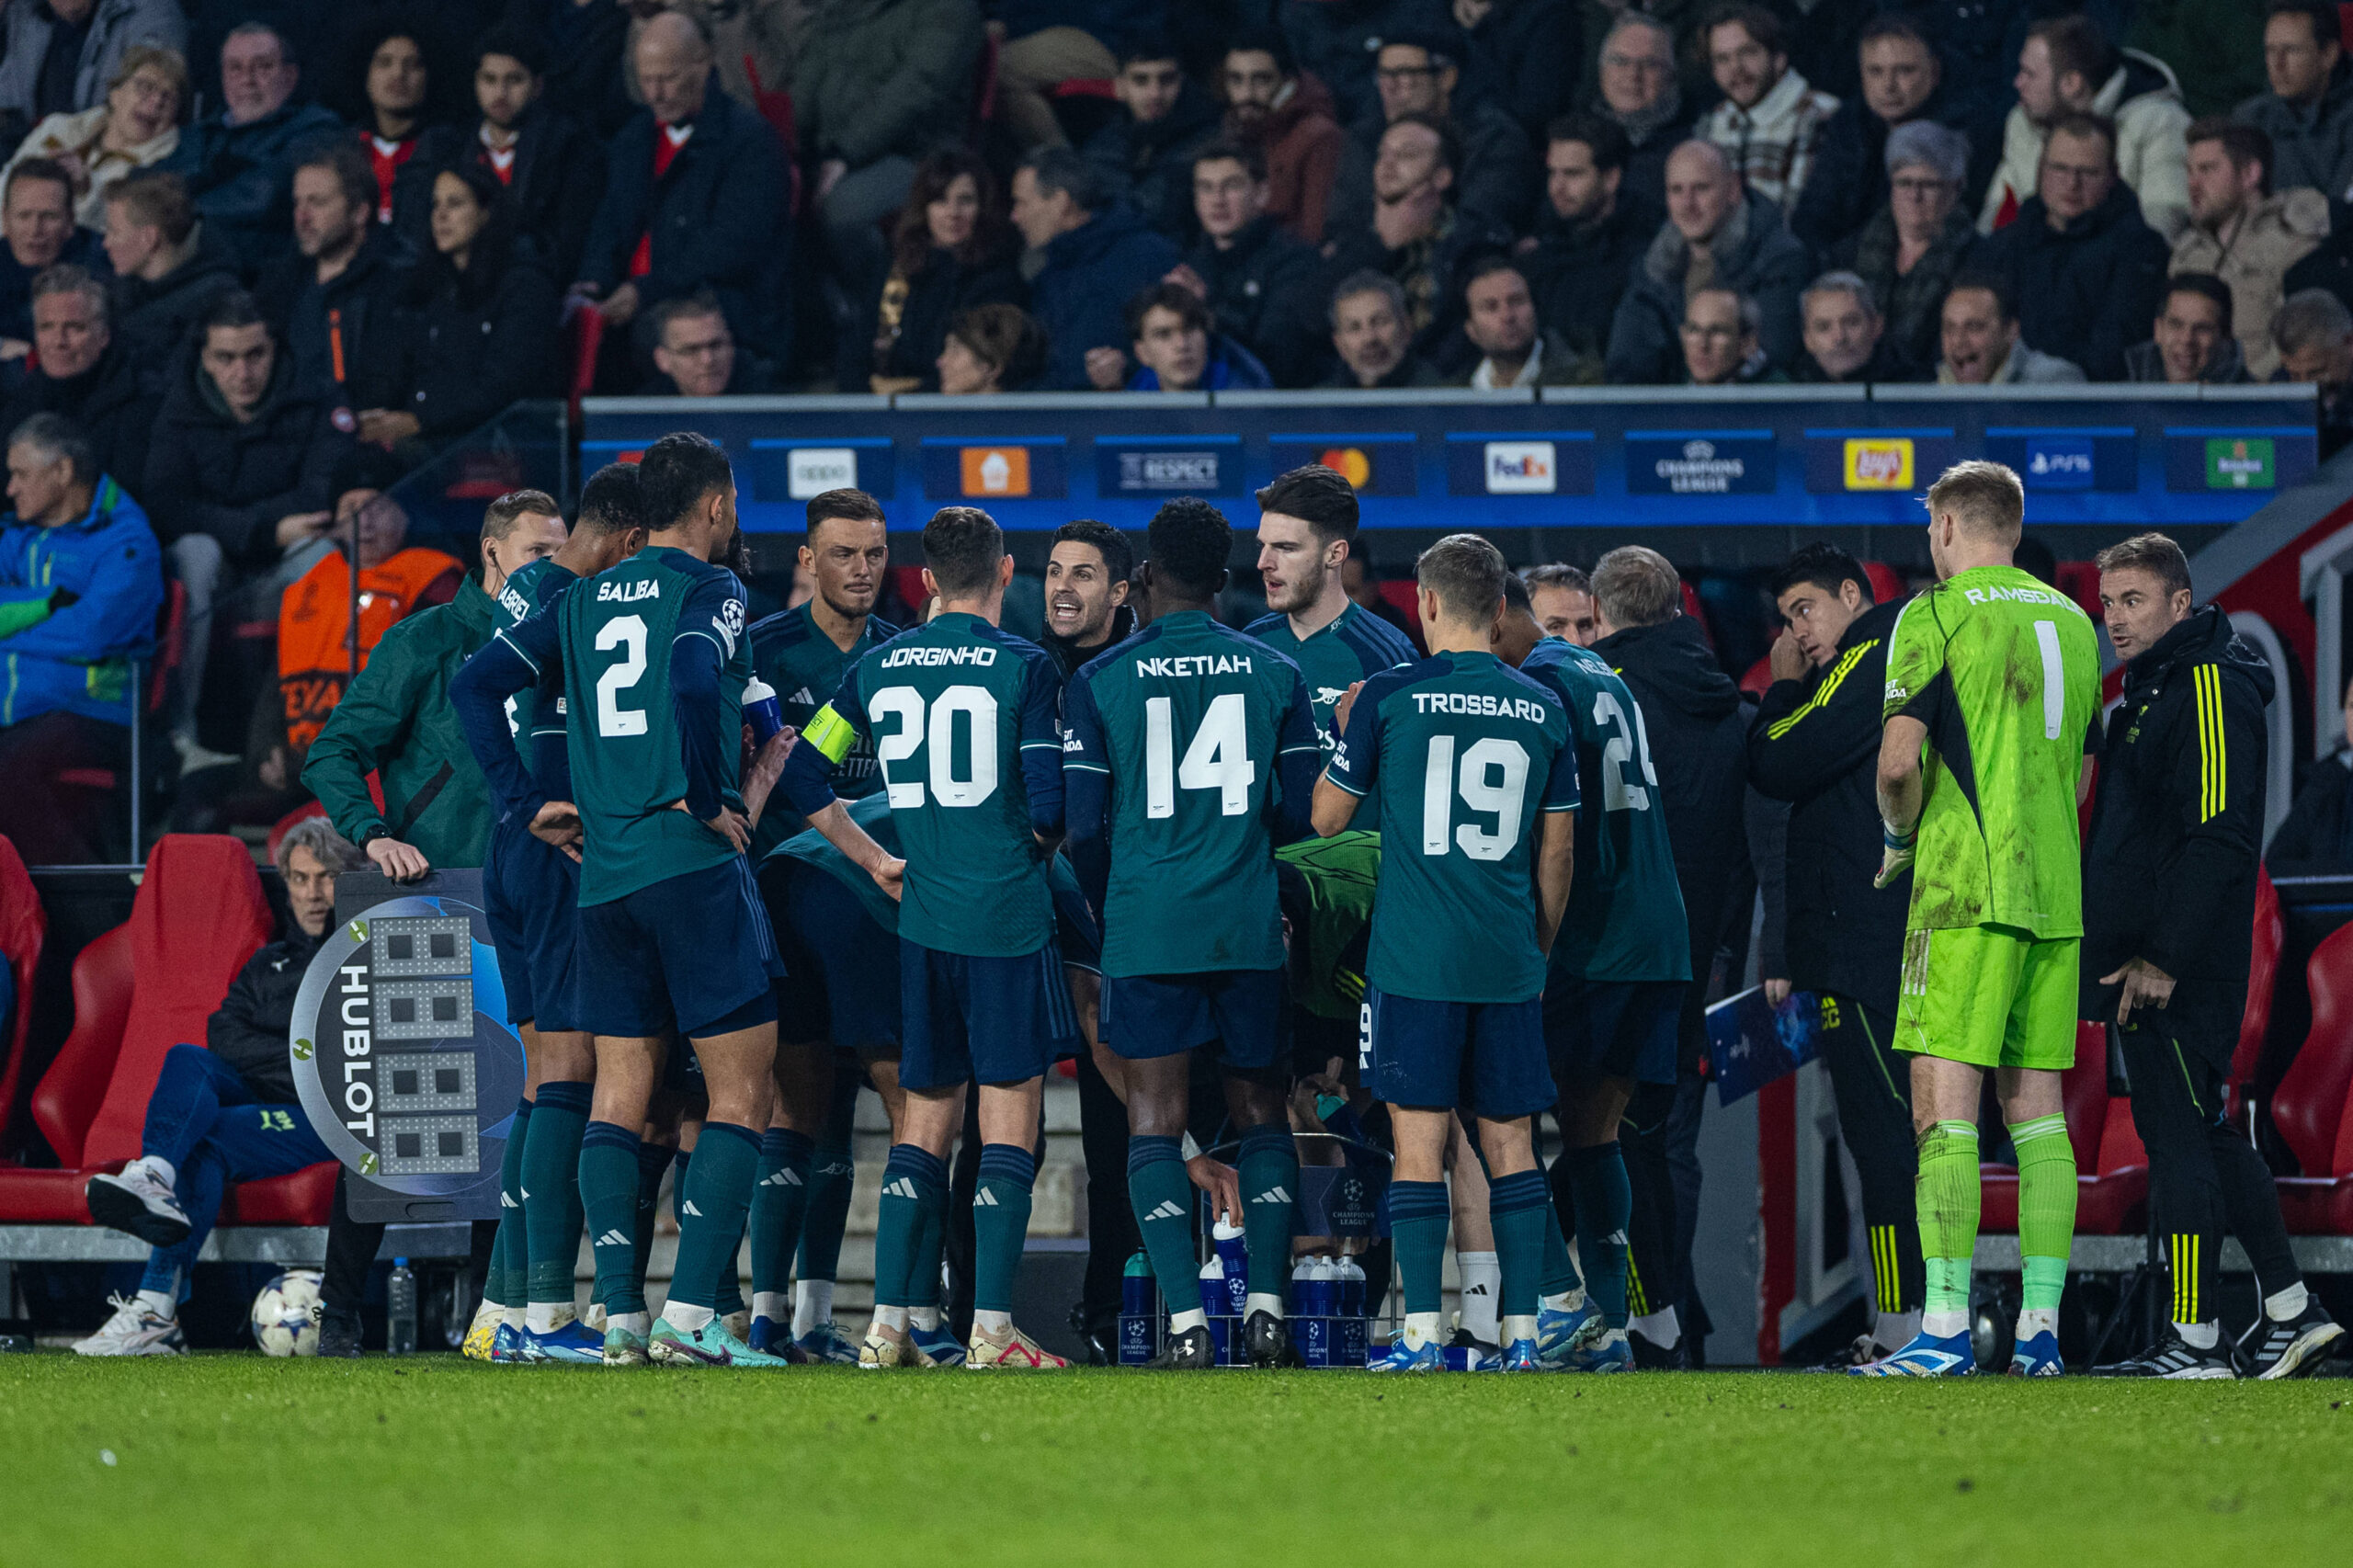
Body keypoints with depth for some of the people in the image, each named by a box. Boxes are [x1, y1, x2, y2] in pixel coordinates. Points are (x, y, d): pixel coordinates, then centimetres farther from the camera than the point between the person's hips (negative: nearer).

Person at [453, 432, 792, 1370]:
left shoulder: (586, 601, 16)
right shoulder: (709, 591, -3)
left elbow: (475, 685, 14)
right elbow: (693, 682, -23)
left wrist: (523, 803, 14)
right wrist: (712, 802, -12)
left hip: (602, 872, 6)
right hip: (693, 868, -6)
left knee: (619, 1094, 8)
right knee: (740, 1089, -2)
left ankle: (619, 1318, 3)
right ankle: (690, 1316, -12)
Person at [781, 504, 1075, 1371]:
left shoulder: (880, 667, 7)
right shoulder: (1024, 667, -7)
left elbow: (800, 774, 9)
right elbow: (1049, 804, -11)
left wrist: (874, 860, 17)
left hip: (922, 917, 4)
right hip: (1007, 916, -4)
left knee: (923, 1122, 12)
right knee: (1008, 1120, 0)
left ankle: (887, 1325, 8)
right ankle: (991, 1329, -4)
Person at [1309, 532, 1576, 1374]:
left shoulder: (1387, 698, -5)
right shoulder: (1543, 711, 5)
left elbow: (1326, 818, 5)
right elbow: (1557, 849, 12)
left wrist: (1345, 729, 22)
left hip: (1414, 956, -3)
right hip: (1508, 960, 3)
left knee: (1418, 1139, -1)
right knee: (1510, 1140, 7)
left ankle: (1421, 1336, -6)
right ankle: (1522, 1333, 5)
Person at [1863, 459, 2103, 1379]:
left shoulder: (1936, 616, -5)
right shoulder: (2072, 623, 16)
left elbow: (1900, 760, -14)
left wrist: (1900, 834, 4)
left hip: (1966, 890, -7)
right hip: (2056, 893, 7)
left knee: (1944, 1106, -8)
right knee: (2036, 1109, 7)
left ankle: (1945, 1329, -14)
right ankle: (2039, 1329, 4)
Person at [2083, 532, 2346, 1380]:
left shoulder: (2209, 687, -12)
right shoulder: (2150, 692, 20)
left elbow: (2219, 834, -20)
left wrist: (2163, 958, -23)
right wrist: (2131, 953, 18)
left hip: (2181, 965, -10)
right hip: (2147, 960, 10)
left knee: (2178, 1133, -8)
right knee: (2200, 1134, 13)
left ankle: (2195, 1340, -6)